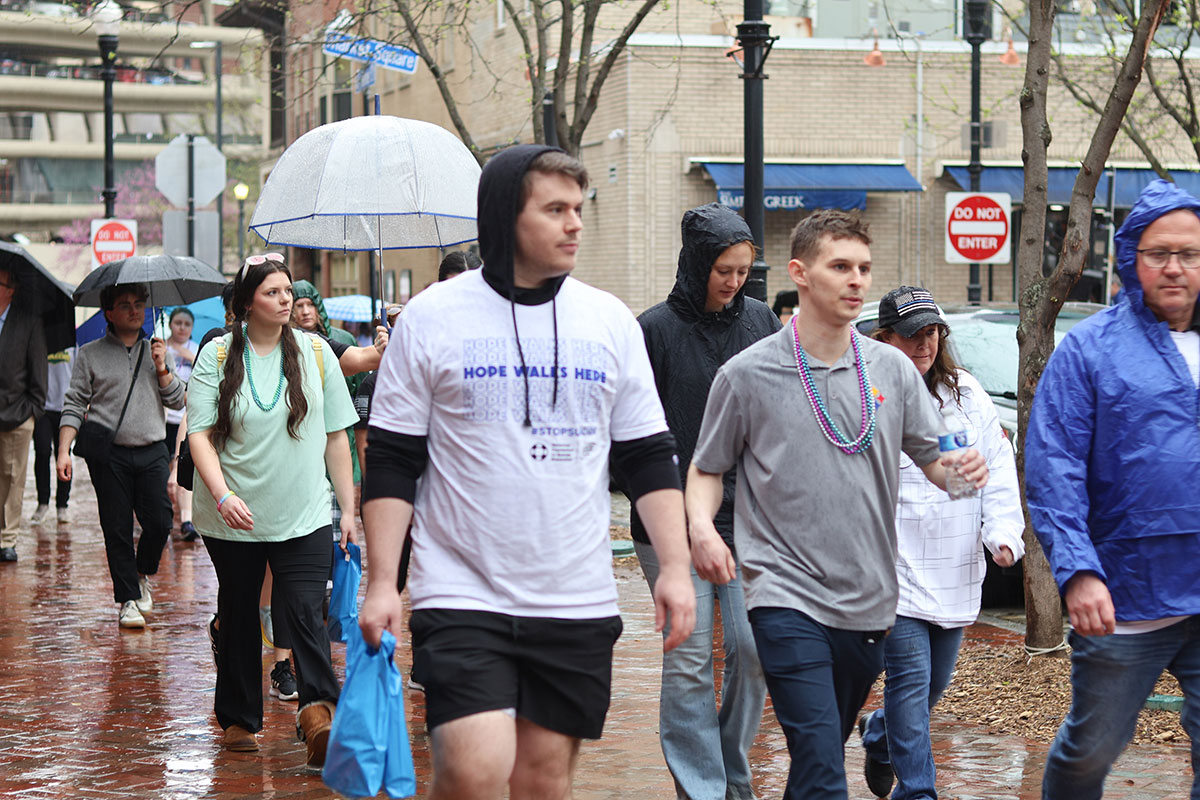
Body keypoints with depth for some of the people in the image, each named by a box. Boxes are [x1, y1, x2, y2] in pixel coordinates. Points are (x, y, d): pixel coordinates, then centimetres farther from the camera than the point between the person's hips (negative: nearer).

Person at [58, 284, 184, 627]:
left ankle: (142, 575, 20)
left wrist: (161, 368, -5)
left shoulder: (155, 350, 13)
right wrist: (64, 451, -6)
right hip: (109, 454, -2)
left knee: (159, 522, -8)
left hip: (152, 453, 2)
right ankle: (128, 600, 8)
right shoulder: (90, 355, 5)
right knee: (117, 530, -1)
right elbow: (74, 406, 3)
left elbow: (177, 401, 9)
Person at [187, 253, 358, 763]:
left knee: (305, 611, -14)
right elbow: (199, 434, -7)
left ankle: (319, 712, -24)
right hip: (234, 520, 0)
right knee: (238, 616, 11)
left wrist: (349, 508, 7)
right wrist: (222, 495, -22)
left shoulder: (315, 353, 5)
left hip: (304, 516, 0)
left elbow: (335, 436, 10)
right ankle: (238, 718, 22)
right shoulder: (217, 357, -1)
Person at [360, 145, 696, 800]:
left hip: (577, 601, 3)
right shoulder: (432, 318, -1)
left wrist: (675, 566, 2)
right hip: (462, 595, -3)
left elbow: (649, 458, 12)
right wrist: (382, 581, -6)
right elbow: (391, 463, 1)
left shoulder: (611, 322, 8)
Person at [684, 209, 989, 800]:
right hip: (788, 598, -4)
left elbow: (933, 459, 11)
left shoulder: (892, 369, 8)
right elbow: (707, 468, 7)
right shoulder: (747, 375, -2)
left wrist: (962, 471, -12)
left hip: (868, 600, 5)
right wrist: (701, 525, -13)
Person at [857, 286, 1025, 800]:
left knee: (937, 681, 15)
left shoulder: (968, 395, 9)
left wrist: (1003, 532, -5)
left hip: (957, 574, 6)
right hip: (893, 571, -5)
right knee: (911, 678, -11)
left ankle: (879, 735, 43)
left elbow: (998, 468, 10)